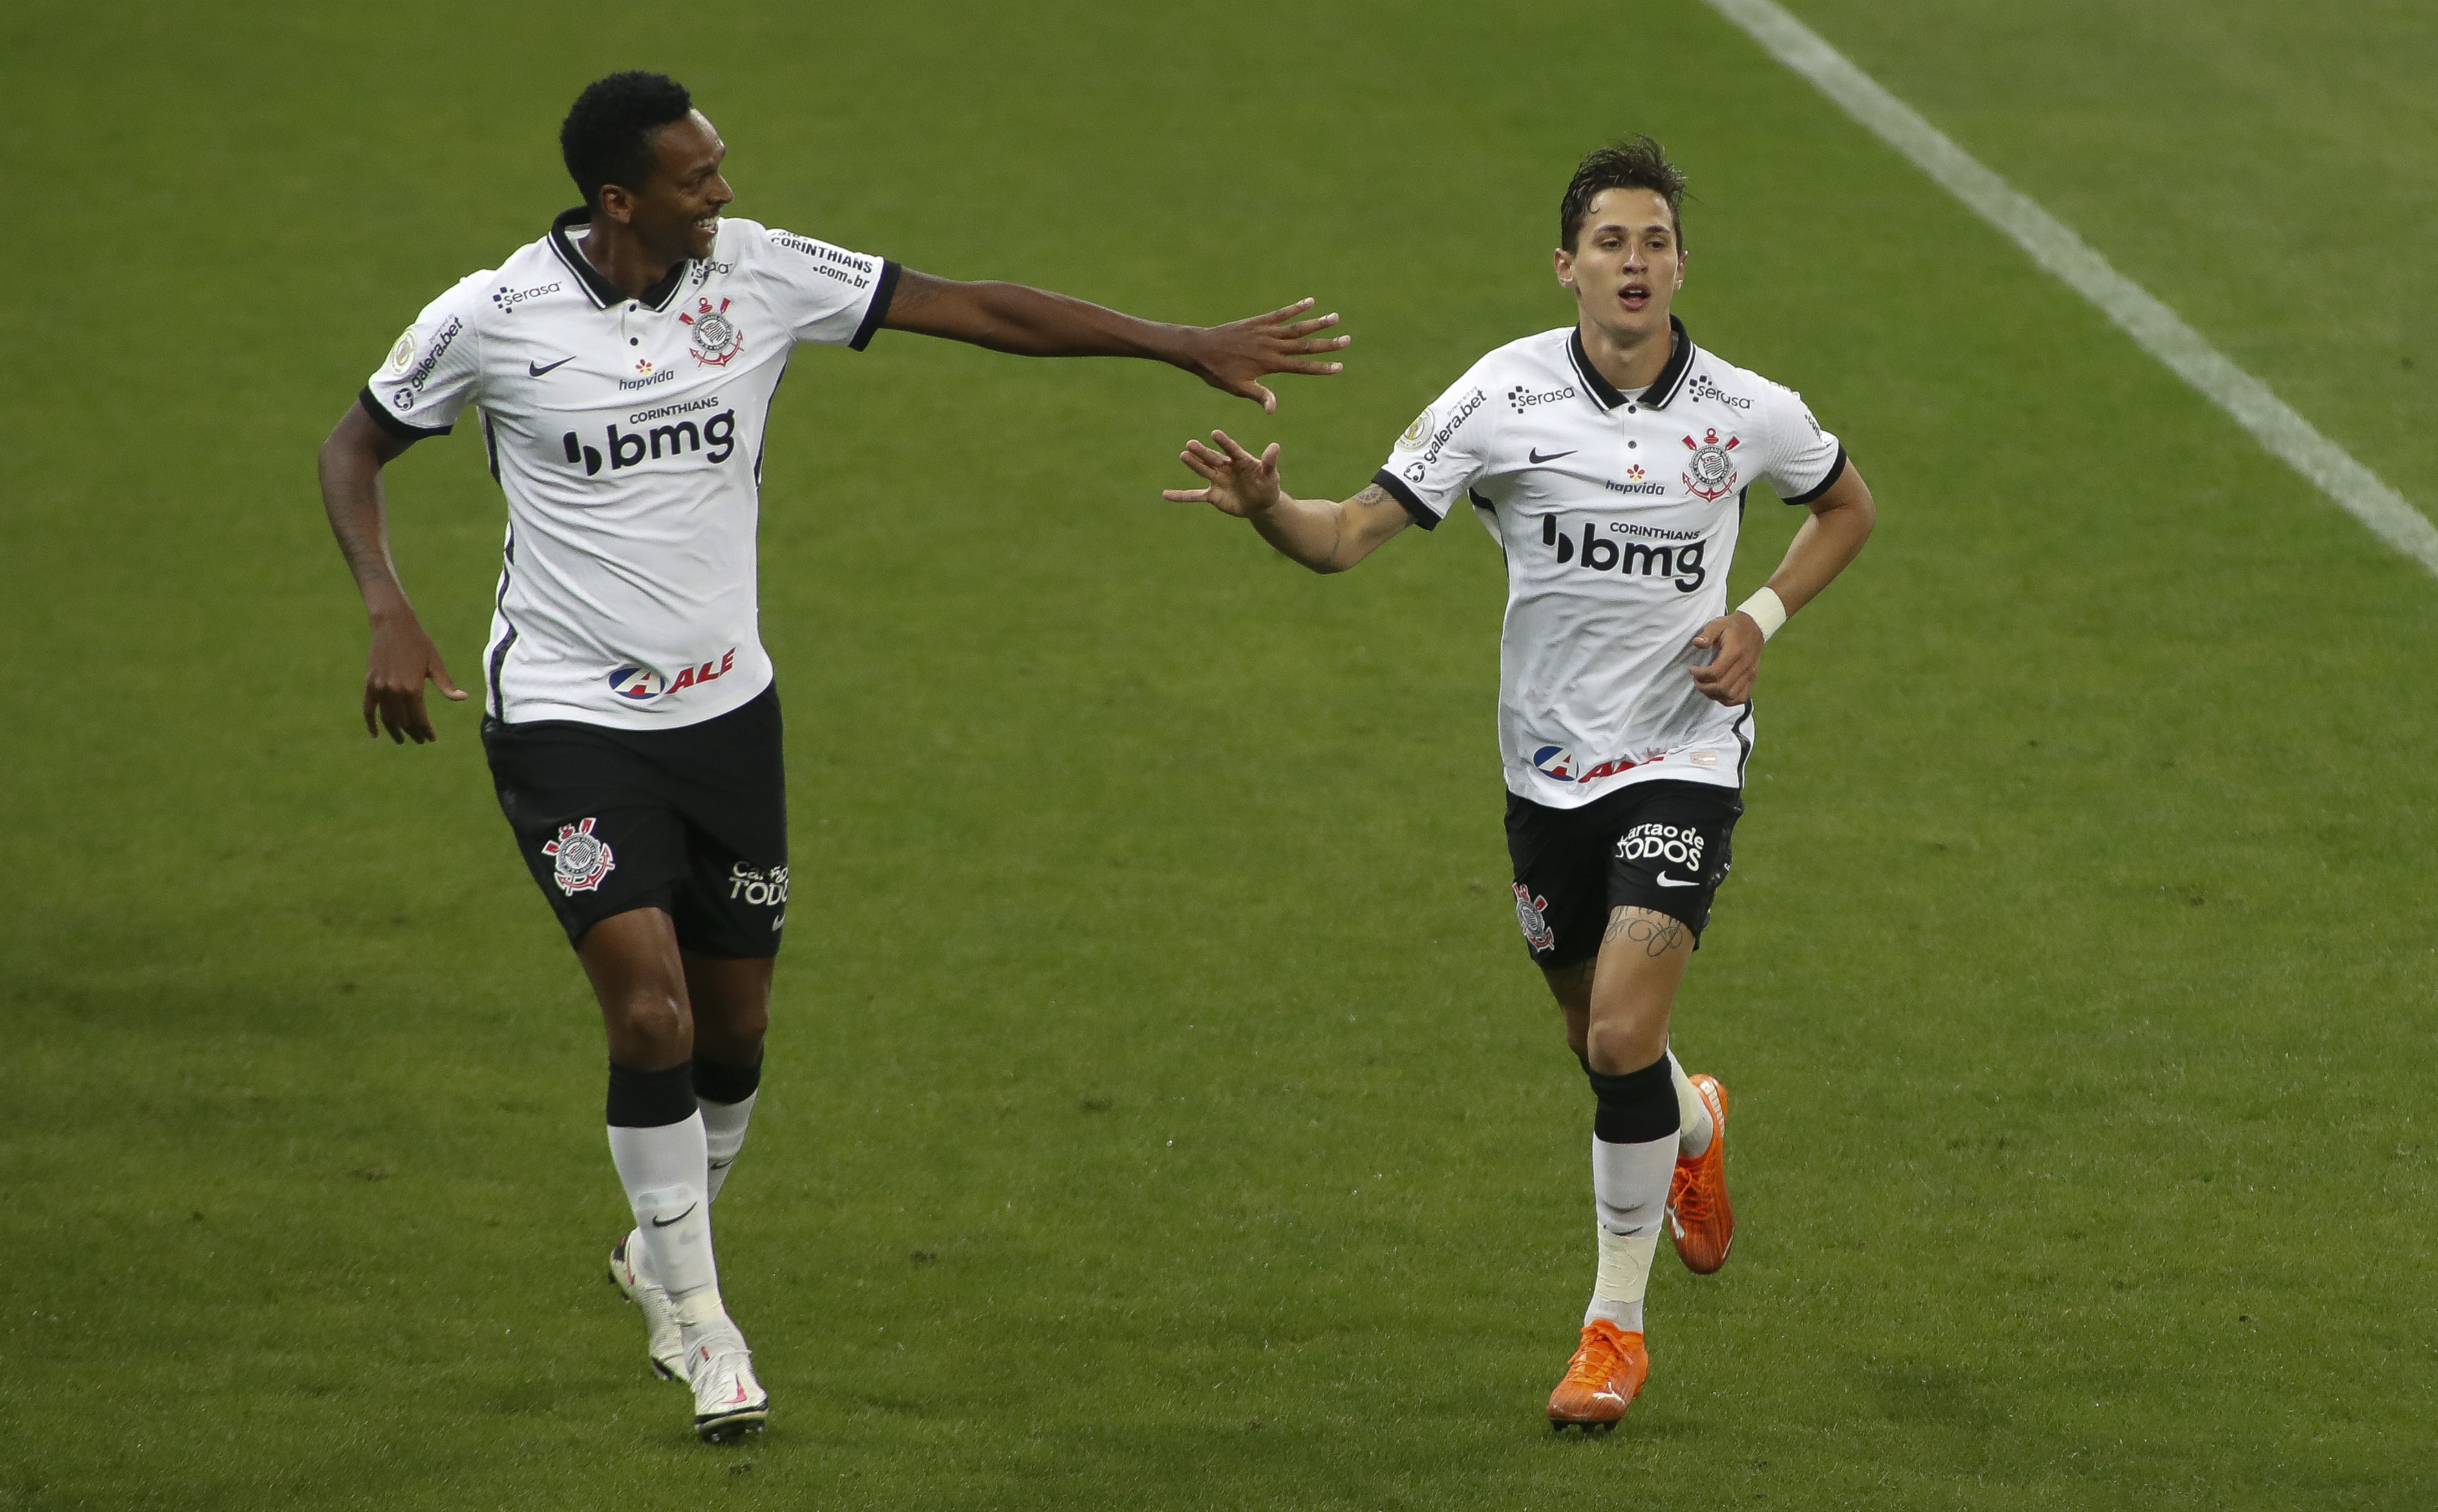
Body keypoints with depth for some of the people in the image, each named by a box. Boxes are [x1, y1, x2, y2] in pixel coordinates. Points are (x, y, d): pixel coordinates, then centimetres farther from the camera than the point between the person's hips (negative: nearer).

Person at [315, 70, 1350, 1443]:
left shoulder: (759, 274, -5)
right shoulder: (491, 319, -12)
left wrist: (1188, 346, -3)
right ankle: (699, 1323, -1)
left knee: (734, 1031, 10)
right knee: (651, 1014, -16)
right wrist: (389, 612, -12)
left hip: (726, 710, 4)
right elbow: (359, 446, 4)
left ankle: (662, 1252, 39)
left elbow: (976, 311, -3)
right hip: (568, 715, -4)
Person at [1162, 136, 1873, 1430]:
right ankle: (1695, 1130, 55)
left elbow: (1846, 506, 15)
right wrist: (1265, 506, -35)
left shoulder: (1748, 414, -6)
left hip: (1684, 755, -2)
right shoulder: (1503, 398, -9)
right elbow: (1352, 533, -13)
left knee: (1623, 1039, -16)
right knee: (1595, 1034, 17)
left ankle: (1616, 1325, 1)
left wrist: (1764, 618, -2)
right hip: (1550, 765, 2)